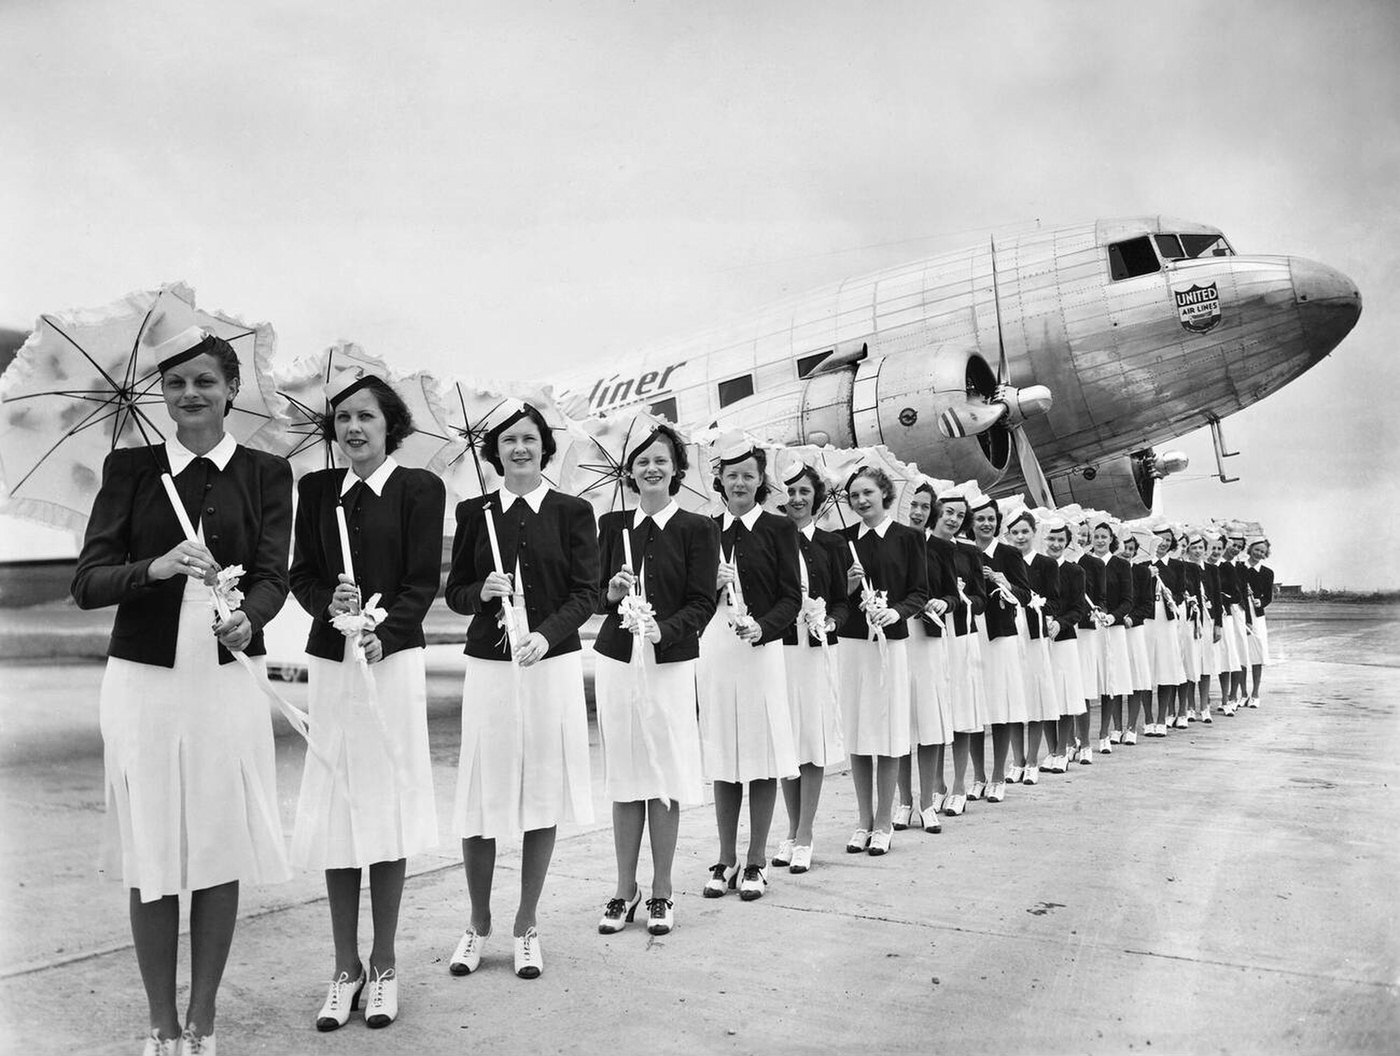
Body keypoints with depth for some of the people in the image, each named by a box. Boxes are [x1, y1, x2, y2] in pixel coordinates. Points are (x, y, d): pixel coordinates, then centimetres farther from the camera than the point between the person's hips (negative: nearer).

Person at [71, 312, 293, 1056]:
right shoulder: (129, 469, 4)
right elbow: (86, 582, -4)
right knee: (150, 855, 7)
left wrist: (247, 617, -28)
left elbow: (274, 575, -6)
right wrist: (155, 567, -23)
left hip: (228, 683, 0)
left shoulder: (266, 474, 3)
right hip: (144, 682, 0)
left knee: (219, 853, 7)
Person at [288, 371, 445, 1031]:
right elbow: (302, 575, 8)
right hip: (329, 662, 3)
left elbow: (423, 581, -5)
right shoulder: (316, 489, 10)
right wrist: (331, 603, -13)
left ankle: (383, 965, 18)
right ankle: (345, 968, 20)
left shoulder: (419, 488, -1)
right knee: (335, 813, 6)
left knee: (387, 809, 4)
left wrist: (382, 634, -19)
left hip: (392, 658, -3)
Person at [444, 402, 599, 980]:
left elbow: (585, 592, -2)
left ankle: (526, 925, 22)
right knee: (481, 800, 3)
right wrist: (482, 591, -11)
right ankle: (478, 924, 23)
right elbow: (454, 591, 10)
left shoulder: (572, 512, 3)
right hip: (489, 667, 1)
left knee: (543, 797, 6)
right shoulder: (474, 513, 8)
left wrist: (546, 634, -18)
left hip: (553, 665, -1)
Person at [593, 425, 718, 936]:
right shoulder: (612, 525, 9)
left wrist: (662, 629, -19)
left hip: (670, 663, -2)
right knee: (623, 777, 9)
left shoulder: (697, 528, 0)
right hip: (616, 661, 3)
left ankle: (661, 892, 18)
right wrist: (612, 593, -12)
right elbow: (596, 593, 10)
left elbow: (702, 603, -4)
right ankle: (625, 889, 22)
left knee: (665, 777, 3)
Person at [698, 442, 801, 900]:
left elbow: (792, 597, -2)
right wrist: (710, 585, -8)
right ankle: (726, 859, 20)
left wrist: (762, 626, -18)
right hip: (713, 650, 3)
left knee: (761, 756, 2)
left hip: (761, 649, -3)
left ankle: (757, 861, 14)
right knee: (721, 758, 8)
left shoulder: (778, 528, 2)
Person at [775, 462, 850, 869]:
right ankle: (792, 832, 21)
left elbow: (842, 602, 7)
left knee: (814, 742, 0)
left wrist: (829, 621, -11)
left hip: (817, 652, 0)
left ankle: (803, 838, 10)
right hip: (778, 649, 0)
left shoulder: (831, 544, 6)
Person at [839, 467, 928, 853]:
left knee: (888, 733, 2)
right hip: (851, 642, 2)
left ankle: (884, 823, 13)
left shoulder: (907, 537, 2)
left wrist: (895, 611, -15)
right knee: (856, 733, 6)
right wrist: (849, 585, -9)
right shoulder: (843, 539, 7)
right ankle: (864, 820, 18)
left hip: (891, 641, -2)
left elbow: (920, 592, 2)